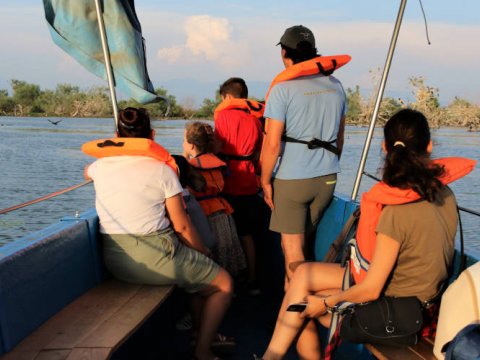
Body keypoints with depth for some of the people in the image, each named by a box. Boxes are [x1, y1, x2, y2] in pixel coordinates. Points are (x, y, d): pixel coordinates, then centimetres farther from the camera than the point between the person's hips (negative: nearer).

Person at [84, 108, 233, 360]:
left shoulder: (101, 166, 7)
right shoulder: (161, 169, -6)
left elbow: (88, 172, 35)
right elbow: (182, 227, -5)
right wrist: (204, 253, 11)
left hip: (114, 261, 7)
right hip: (152, 257, -7)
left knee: (197, 270, 30)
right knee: (223, 282, 14)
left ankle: (203, 332, 36)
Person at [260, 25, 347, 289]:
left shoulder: (283, 88, -12)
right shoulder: (335, 86, 7)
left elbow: (272, 143, -15)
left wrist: (265, 180, -4)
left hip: (292, 178, -6)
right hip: (328, 178, 6)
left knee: (292, 245, 5)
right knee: (300, 239, 19)